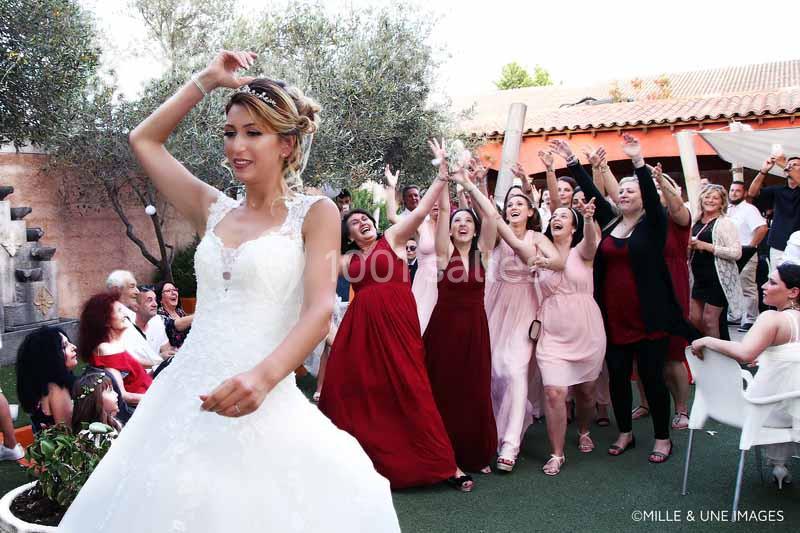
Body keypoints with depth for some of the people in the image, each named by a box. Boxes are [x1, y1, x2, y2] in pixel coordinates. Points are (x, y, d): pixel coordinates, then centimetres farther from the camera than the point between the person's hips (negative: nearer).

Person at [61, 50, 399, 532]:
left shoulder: (315, 213, -1)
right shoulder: (215, 211, 12)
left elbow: (320, 310, -13)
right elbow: (144, 140, 21)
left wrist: (264, 375, -30)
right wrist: (208, 80, 17)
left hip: (259, 406, -4)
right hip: (184, 399, 5)